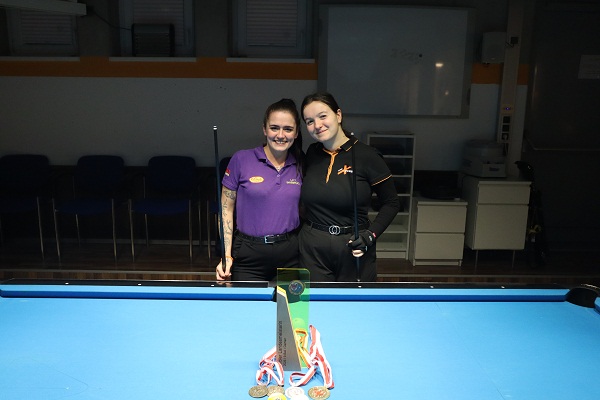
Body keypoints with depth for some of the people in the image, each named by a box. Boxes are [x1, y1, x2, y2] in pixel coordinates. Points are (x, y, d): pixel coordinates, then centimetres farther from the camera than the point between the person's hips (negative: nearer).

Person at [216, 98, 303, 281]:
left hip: (290, 253, 2)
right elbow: (226, 209, -2)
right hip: (248, 255, -2)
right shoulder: (241, 159, -5)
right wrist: (226, 256, -7)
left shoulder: (301, 165, 3)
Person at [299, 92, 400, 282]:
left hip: (353, 249, -3)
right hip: (311, 248, 3)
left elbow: (391, 203, -4)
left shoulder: (366, 155, -11)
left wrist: (370, 235, -15)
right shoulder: (311, 154, 3)